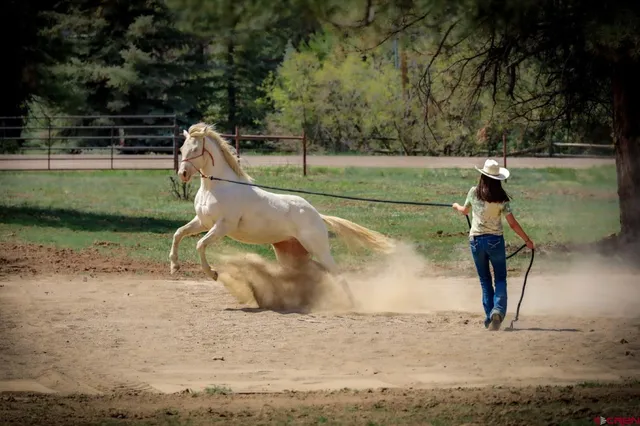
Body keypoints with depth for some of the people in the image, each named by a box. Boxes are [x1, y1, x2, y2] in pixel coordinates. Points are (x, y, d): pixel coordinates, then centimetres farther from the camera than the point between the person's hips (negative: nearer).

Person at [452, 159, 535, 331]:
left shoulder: (474, 192, -3)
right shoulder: (502, 198, -7)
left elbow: (465, 211, 16)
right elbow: (512, 223, -7)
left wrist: (457, 206, 39)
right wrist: (527, 240, 2)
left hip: (476, 239, 2)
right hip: (495, 240, -2)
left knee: (485, 280, 12)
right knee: (500, 279, 6)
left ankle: (489, 316, 6)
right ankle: (498, 310, -19)